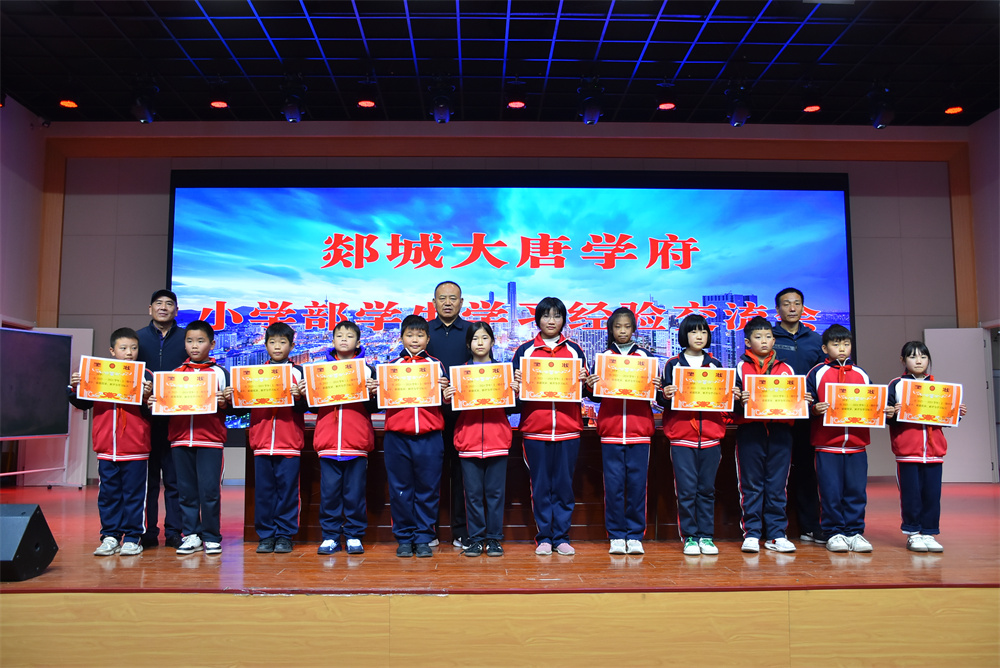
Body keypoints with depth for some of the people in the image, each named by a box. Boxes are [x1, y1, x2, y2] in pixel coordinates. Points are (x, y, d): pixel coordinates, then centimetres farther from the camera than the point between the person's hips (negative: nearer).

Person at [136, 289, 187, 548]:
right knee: (146, 476, 5)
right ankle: (147, 532, 13)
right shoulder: (138, 338, 11)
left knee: (175, 478, 3)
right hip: (145, 416, 1)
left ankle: (173, 531, 9)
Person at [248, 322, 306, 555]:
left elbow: (305, 407, 2)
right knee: (263, 490, 5)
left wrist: (298, 397, -18)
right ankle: (266, 536, 14)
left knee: (287, 488, 1)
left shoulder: (298, 372, 6)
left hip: (290, 442, -2)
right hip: (262, 441, 2)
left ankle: (285, 535, 10)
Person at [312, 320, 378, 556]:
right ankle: (330, 536, 15)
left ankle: (354, 536, 14)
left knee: (355, 492, 4)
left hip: (357, 442, -1)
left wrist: (373, 393, -15)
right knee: (328, 492, 4)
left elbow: (374, 408, 4)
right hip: (328, 441, 2)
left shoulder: (367, 370, 7)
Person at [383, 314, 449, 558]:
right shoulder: (392, 365, 11)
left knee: (428, 490, 4)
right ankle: (404, 538, 17)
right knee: (400, 490, 5)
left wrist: (444, 390, -11)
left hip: (429, 437, 0)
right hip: (397, 437, 0)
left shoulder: (436, 364, 10)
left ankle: (423, 538, 15)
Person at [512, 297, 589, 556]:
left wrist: (584, 380, -8)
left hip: (568, 429, 1)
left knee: (564, 485, 5)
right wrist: (517, 382, -12)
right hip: (535, 429, -1)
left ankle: (561, 537, 15)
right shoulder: (525, 349, 7)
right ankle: (544, 537, 14)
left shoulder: (574, 349, 10)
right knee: (540, 486, 4)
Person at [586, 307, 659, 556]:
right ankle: (616, 536, 9)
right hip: (611, 430, 0)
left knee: (637, 483, 1)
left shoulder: (646, 356, 9)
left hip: (639, 430, 0)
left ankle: (635, 536, 10)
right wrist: (591, 386, -12)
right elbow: (598, 396, 8)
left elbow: (654, 392, 9)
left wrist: (657, 388, -11)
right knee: (613, 484, 0)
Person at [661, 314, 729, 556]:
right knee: (686, 489, -3)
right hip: (681, 436, -2)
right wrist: (666, 396, -17)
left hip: (710, 436, 2)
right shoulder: (673, 364, 6)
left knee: (707, 489, 5)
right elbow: (666, 402, 4)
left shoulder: (715, 365, 13)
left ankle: (706, 536, 14)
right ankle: (689, 537, 7)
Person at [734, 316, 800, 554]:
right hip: (750, 431, -2)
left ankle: (776, 534, 12)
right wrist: (740, 401, -21)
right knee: (751, 485, 1)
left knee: (777, 485, 5)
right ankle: (752, 534, 8)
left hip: (779, 431, 2)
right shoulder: (740, 368, 5)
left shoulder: (786, 369, 15)